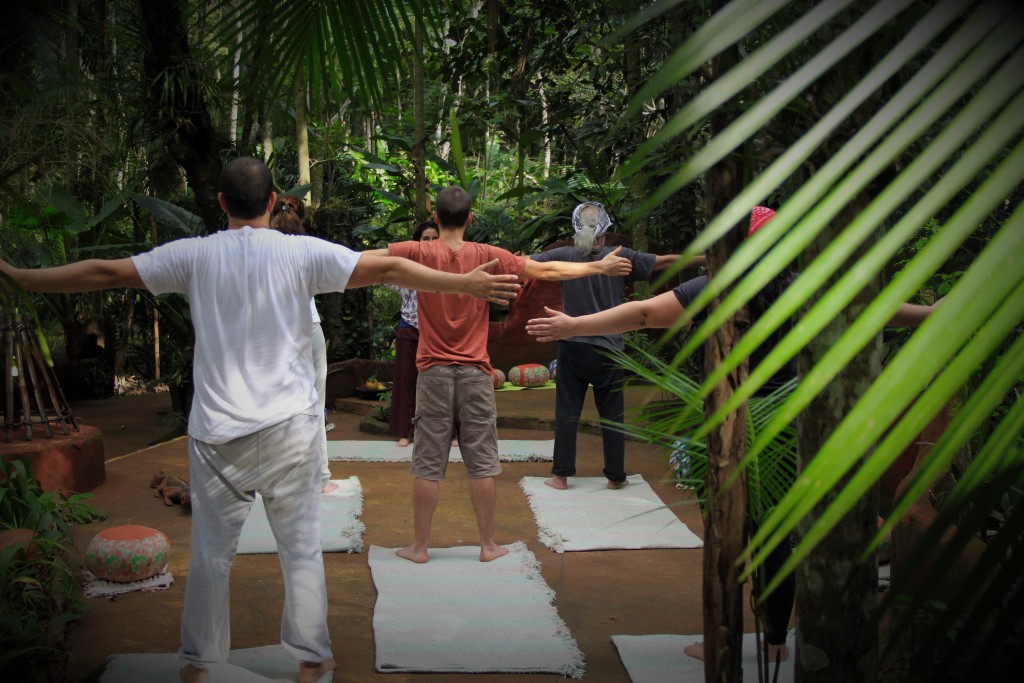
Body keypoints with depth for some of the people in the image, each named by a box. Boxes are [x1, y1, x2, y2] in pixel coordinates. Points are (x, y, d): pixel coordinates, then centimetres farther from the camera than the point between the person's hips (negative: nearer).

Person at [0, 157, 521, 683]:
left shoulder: (195, 255, -1)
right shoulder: (302, 253, -4)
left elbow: (104, 273, 4)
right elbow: (386, 269, -6)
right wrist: (465, 283, -1)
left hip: (218, 433, 1)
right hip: (290, 430, -1)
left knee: (211, 552, 12)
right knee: (301, 549, 9)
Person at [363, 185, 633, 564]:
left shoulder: (419, 253, -4)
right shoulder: (487, 256, -2)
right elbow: (547, 271, 2)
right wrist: (600, 267, 12)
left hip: (433, 373, 0)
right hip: (475, 374, 0)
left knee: (427, 464, 5)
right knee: (482, 463, 7)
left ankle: (419, 546, 11)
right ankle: (488, 545, 14)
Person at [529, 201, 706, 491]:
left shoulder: (564, 256, -5)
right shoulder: (620, 258, -5)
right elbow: (664, 262, -1)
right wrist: (707, 259, 8)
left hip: (572, 348, 0)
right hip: (608, 350, 0)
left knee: (567, 413, 6)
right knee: (612, 415, 9)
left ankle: (561, 475, 8)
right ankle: (615, 476, 15)